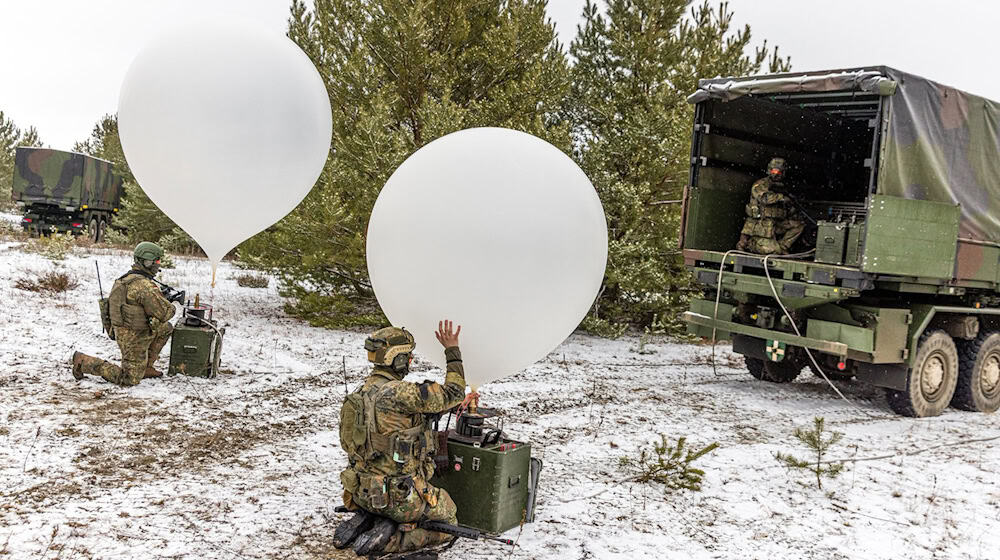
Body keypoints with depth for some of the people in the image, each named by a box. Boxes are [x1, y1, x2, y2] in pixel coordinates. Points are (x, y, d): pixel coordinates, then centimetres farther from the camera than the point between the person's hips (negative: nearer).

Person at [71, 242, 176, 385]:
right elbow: (164, 313, -25)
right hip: (133, 339, -9)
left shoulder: (127, 278, 7)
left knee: (167, 328, 20)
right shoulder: (146, 287, -25)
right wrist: (171, 307, -2)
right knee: (130, 380, -1)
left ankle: (146, 368, 19)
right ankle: (83, 361, 4)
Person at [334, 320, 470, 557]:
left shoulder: (361, 393, 6)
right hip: (398, 493, -8)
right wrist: (452, 350, -4)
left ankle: (364, 522, 11)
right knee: (447, 525, 14)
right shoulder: (398, 393, -23)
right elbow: (453, 394, -14)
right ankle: (387, 540, -7)